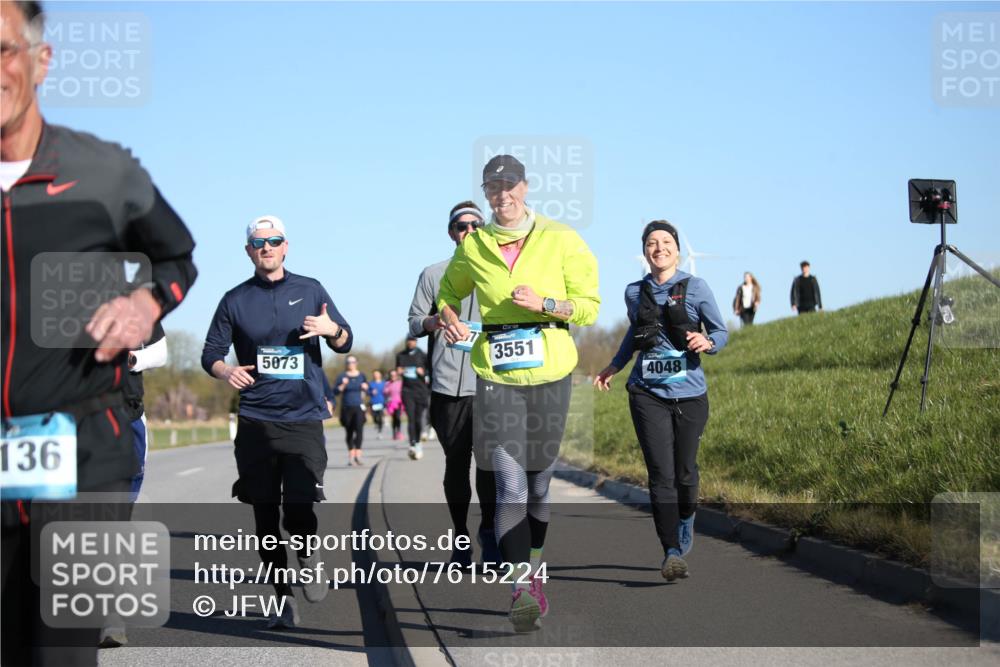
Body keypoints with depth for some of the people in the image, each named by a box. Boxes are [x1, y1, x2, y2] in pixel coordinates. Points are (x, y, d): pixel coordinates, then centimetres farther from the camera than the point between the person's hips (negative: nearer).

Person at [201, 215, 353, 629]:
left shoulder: (309, 291, 8)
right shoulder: (235, 300, 8)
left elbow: (345, 344, 13)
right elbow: (211, 353, 8)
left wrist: (331, 329, -11)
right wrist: (225, 372, -15)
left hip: (304, 419, -1)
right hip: (255, 422, 1)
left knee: (298, 511, -14)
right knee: (265, 516, 4)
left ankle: (308, 555, 20)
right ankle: (283, 598, 18)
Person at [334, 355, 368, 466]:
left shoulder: (362, 376, 10)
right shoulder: (342, 376, 3)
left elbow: (368, 390, 20)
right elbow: (335, 391, -3)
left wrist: (366, 387, -1)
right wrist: (343, 385, -18)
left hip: (359, 407, 0)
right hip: (346, 407, 0)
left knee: (359, 428, -18)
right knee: (349, 432, 6)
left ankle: (357, 455, -21)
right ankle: (350, 456, 17)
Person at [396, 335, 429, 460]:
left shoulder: (422, 355, 1)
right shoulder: (400, 356, 9)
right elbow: (398, 370, 22)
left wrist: (424, 372, -14)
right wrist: (399, 371, 0)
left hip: (420, 389, -1)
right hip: (407, 390, 1)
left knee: (418, 418, 3)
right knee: (410, 418, -10)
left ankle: (418, 442, 23)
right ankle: (412, 445, -17)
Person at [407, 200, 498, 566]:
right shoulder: (434, 275, 11)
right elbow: (413, 323, 9)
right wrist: (432, 322, -11)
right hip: (448, 384, 0)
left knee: (490, 462, -5)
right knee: (456, 463, 5)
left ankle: (489, 531, 12)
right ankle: (460, 537, 15)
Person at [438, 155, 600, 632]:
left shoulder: (561, 240, 0)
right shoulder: (472, 247, 6)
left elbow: (589, 306, 0)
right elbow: (449, 290, 24)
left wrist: (543, 303, -16)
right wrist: (449, 318, 3)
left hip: (551, 374, 0)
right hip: (497, 377, 0)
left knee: (541, 478, 11)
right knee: (510, 484, -10)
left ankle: (534, 564, 31)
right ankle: (521, 586, -12)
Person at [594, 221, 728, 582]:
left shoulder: (695, 287, 0)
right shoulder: (634, 293, 8)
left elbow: (721, 332, 3)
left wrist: (706, 343, -19)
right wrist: (613, 367, 30)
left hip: (689, 393, -1)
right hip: (648, 394, 1)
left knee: (684, 471, 7)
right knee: (661, 474, -10)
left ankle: (685, 521, 40)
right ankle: (672, 553, -14)